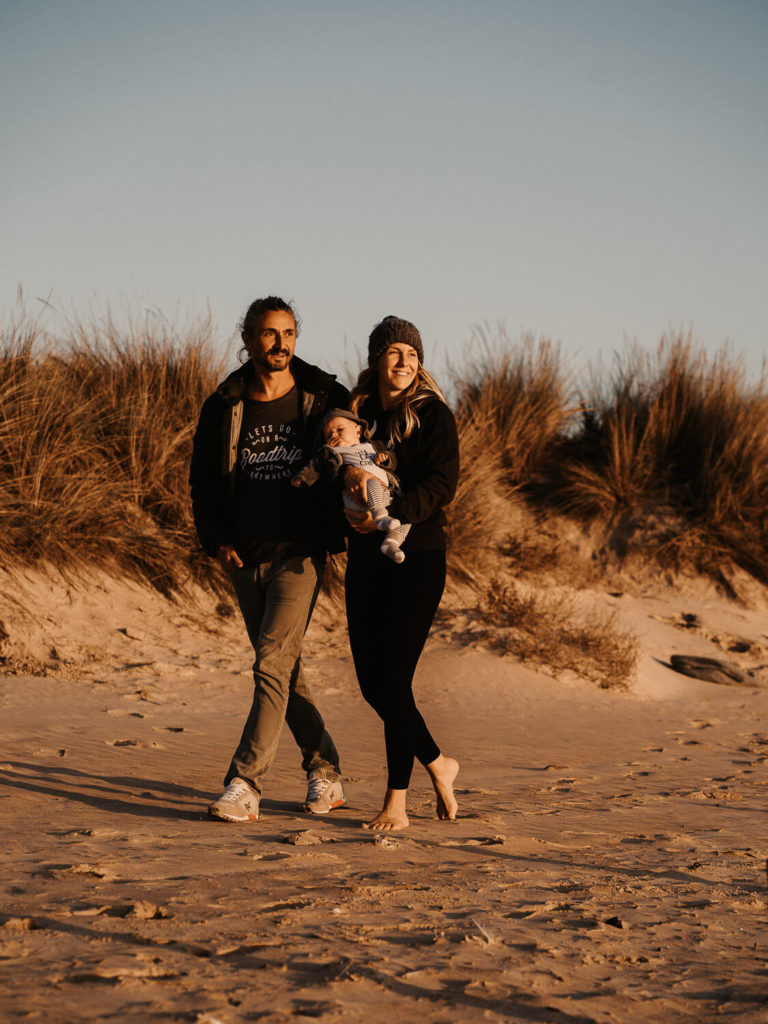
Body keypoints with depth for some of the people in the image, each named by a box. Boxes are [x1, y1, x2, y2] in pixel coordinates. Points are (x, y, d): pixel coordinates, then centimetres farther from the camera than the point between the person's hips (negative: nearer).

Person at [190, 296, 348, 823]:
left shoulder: (325, 399, -1)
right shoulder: (224, 407, 4)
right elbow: (203, 478, 12)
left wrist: (347, 523, -1)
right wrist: (216, 538, 0)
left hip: (300, 552, -4)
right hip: (247, 557, 4)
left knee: (273, 663, -15)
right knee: (284, 669, 11)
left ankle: (245, 786, -17)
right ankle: (326, 771, 25)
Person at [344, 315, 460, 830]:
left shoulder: (434, 415, -4)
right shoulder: (357, 411, 11)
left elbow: (441, 485, -14)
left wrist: (389, 514, -26)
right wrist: (347, 469, -21)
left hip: (419, 558, -5)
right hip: (366, 560, 6)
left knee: (394, 679, -10)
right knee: (371, 681, 5)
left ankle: (396, 803, -1)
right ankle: (438, 764, 27)